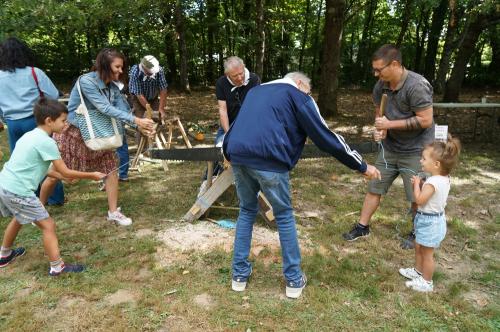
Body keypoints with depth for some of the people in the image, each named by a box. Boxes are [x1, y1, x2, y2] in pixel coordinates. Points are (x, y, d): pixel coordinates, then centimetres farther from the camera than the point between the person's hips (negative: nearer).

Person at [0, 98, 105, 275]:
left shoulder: (30, 135, 12)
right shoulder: (46, 142, -16)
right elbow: (66, 172, -12)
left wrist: (60, 175, 20)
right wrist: (91, 175, -1)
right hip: (19, 192, -10)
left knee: (19, 218, 33)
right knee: (48, 225, 0)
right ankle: (57, 267, 5)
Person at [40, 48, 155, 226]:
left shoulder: (113, 88, -4)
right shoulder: (86, 81, -26)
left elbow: (123, 111, -13)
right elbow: (105, 108, -34)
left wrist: (140, 126, -30)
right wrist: (136, 120, -38)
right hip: (72, 133, -6)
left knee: (110, 167, -2)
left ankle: (113, 212, 9)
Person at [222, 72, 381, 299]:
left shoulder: (256, 90, 30)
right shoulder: (296, 94, 11)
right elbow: (325, 135, 7)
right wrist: (362, 166, 13)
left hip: (237, 156, 6)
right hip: (268, 159, -5)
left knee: (247, 212, 22)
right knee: (284, 216, 13)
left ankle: (240, 275, 27)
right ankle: (294, 280, 22)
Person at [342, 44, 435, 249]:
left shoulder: (417, 85, -24)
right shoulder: (380, 86, -3)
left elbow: (426, 120, -24)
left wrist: (390, 124, -23)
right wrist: (380, 130, -11)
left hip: (415, 151, -6)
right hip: (390, 147, 6)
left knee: (416, 196, 6)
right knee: (374, 187, 9)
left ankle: (417, 233, 28)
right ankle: (362, 227, 22)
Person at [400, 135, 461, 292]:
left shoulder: (433, 182, -30)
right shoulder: (444, 179, 1)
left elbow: (419, 200, -27)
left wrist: (416, 184, -15)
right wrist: (421, 184, 0)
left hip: (429, 221, -9)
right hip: (434, 219, 9)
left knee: (427, 253, 7)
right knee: (418, 248, 25)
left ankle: (426, 282, 22)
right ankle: (418, 270, 42)